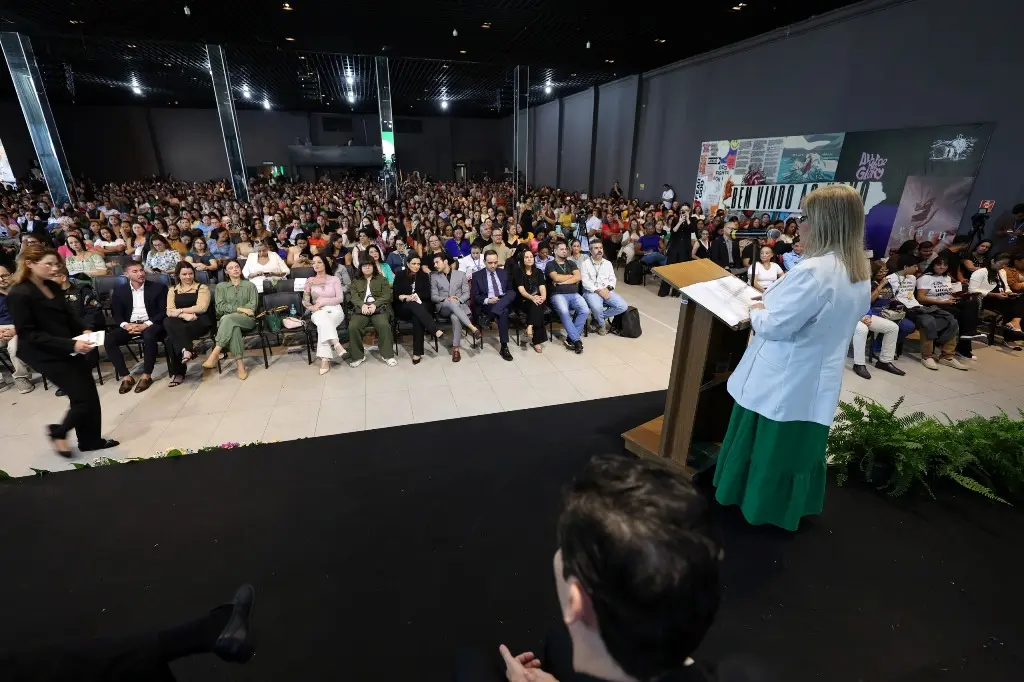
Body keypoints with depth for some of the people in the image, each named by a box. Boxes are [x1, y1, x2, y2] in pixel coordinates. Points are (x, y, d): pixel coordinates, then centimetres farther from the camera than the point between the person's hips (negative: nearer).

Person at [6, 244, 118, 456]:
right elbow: (28, 334, -19)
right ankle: (58, 432, 21)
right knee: (84, 398, -6)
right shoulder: (19, 294, -17)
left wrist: (84, 330, -4)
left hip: (67, 349, 7)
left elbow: (69, 314, 16)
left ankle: (91, 440, 25)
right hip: (45, 354, -7)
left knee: (89, 395, 10)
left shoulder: (52, 287, 5)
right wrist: (70, 344, -27)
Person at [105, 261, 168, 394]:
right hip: (129, 325, 4)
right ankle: (126, 376, -13)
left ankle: (146, 375, -25)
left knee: (149, 335, -37)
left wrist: (146, 325, -17)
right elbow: (116, 314, 8)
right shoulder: (119, 290, 11)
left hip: (150, 324, -4)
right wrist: (125, 325, -15)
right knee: (108, 340, -23)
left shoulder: (158, 287, 3)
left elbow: (163, 311, -3)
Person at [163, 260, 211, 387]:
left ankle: (178, 372, -22)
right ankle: (187, 349, -37)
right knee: (168, 322, -34)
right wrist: (185, 315, -16)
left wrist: (180, 310, -4)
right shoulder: (172, 290, 18)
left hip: (199, 322, -3)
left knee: (171, 338, -30)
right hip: (179, 323, 3)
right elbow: (170, 311, 3)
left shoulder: (202, 288, 9)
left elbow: (202, 308, -6)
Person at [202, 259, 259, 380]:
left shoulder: (250, 285, 15)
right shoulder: (221, 286, 17)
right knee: (233, 328, -38)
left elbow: (253, 306, 1)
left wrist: (233, 311, -10)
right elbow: (220, 307, 3)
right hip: (226, 320, 1)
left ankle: (215, 354, -41)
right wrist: (239, 309, -11)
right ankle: (240, 365, -43)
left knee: (228, 319, -36)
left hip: (247, 319, -1)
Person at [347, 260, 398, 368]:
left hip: (379, 308, -2)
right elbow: (353, 297, 6)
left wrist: (375, 304, -15)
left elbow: (386, 295, 3)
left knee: (384, 325, -33)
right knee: (353, 326, -27)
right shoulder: (356, 281, 20)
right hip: (361, 309, 2)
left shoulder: (381, 279, 15)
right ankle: (358, 356, -13)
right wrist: (363, 305, -17)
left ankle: (388, 355, -21)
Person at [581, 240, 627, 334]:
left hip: (607, 291, 5)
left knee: (623, 306, -18)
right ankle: (601, 324, -2)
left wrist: (608, 288, -10)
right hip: (591, 291, -5)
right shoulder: (585, 264, 3)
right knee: (597, 307, -37)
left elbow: (612, 279, 12)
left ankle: (598, 317, 2)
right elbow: (585, 282, -7)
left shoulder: (608, 263, 18)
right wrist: (598, 290, -18)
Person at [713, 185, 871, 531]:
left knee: (763, 441, 12)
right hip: (817, 381, 8)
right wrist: (772, 306, 9)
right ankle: (786, 507, 37)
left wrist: (756, 311, -4)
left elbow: (775, 326, -25)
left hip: (782, 380, -8)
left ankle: (754, 502, 30)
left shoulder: (813, 271, -27)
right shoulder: (861, 274, 3)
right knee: (799, 444, 20)